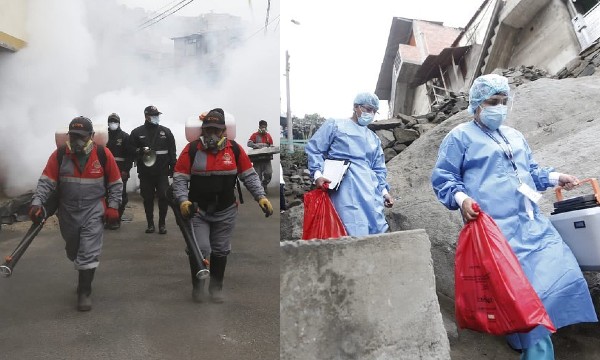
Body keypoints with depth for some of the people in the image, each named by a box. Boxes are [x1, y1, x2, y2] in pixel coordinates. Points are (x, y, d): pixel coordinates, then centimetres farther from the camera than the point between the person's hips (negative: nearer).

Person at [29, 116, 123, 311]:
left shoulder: (103, 154, -9)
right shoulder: (59, 154, -6)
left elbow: (116, 183, -1)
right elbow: (46, 181, -5)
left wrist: (113, 207, -5)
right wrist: (37, 202, -18)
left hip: (94, 212, -3)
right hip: (67, 212, 3)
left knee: (89, 253, -7)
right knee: (73, 252, 19)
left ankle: (84, 291, 5)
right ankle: (84, 276, 45)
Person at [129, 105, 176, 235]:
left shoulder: (166, 131, 7)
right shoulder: (137, 132, 4)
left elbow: (172, 151, 7)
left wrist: (173, 168, 3)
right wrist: (141, 151, -15)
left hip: (162, 172, 0)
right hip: (145, 172, 0)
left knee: (163, 197, -3)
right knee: (147, 199, 7)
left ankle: (162, 224, 10)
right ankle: (150, 224, 18)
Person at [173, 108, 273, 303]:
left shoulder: (235, 149, -3)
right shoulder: (191, 149, -8)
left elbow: (249, 175, 2)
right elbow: (179, 178, -6)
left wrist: (261, 196, -9)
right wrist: (183, 200, -21)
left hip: (225, 212, 2)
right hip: (197, 210, -2)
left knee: (220, 251, 13)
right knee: (200, 249, -6)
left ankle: (216, 287, 32)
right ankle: (197, 285, 20)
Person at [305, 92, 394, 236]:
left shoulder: (374, 138, 27)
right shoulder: (335, 125, 9)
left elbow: (379, 169, 26)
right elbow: (314, 149, 1)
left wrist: (384, 190, 11)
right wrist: (317, 174, -13)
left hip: (370, 188, 7)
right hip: (345, 184, -6)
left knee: (377, 229, 0)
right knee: (354, 231, -16)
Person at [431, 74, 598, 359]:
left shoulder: (514, 136, 23)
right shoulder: (460, 136, 1)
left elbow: (530, 171, 31)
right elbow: (442, 178, -2)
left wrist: (556, 177, 13)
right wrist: (461, 198, -19)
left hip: (533, 223, 8)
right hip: (496, 229, -7)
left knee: (562, 276, 1)